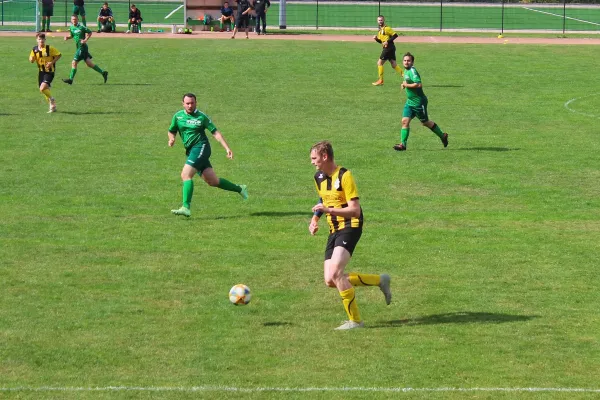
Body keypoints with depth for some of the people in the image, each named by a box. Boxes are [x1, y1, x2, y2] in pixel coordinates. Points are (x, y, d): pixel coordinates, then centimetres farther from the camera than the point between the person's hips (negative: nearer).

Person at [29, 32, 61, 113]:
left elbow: (59, 55, -5)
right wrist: (31, 59, -16)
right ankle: (52, 106, 27)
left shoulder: (49, 48, -12)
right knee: (45, 90, 11)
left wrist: (52, 62, -16)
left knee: (43, 88, -22)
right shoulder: (35, 49, 2)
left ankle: (52, 99, 5)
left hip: (49, 71, -6)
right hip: (41, 71, 6)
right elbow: (31, 60, 8)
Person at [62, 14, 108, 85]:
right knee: (89, 63, 11)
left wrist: (85, 40, -17)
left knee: (74, 62, -6)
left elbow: (89, 32, -7)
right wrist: (67, 37, 3)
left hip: (82, 47, -8)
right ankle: (103, 72, 18)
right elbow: (72, 35, 23)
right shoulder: (71, 27, 9)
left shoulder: (81, 27, -14)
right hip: (79, 47, 8)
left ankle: (71, 79, 1)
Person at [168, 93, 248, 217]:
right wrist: (171, 139, -3)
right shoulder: (178, 116, 9)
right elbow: (171, 131, 21)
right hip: (190, 150, 6)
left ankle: (186, 207, -26)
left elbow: (215, 132, -3)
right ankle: (239, 189, 27)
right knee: (212, 181, 7)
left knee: (185, 175, -22)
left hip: (201, 147, -6)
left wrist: (227, 148, -9)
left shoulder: (201, 117, -3)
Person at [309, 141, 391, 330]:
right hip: (334, 230, 9)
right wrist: (315, 219, 13)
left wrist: (329, 210, -28)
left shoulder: (344, 176, -13)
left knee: (335, 273, -24)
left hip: (350, 227, -8)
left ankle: (355, 320, -13)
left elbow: (355, 210, -17)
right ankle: (380, 280, 14)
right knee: (330, 281, -2)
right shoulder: (319, 177, 12)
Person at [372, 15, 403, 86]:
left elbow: (395, 35, -16)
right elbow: (381, 41, 24)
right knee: (394, 65, 9)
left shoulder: (386, 28, -11)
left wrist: (388, 41, -20)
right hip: (387, 48, 9)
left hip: (389, 47, -9)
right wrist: (376, 39, 4)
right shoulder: (380, 30, 17)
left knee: (379, 63, -4)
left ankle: (381, 80, 3)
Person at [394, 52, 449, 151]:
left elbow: (419, 84, -32)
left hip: (419, 102, -8)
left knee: (425, 122, 7)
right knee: (405, 121, -4)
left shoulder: (412, 71, -20)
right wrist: (404, 84, 7)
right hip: (410, 102, 8)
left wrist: (406, 85, -21)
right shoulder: (406, 71, 9)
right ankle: (403, 144, -4)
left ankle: (442, 136, 26)